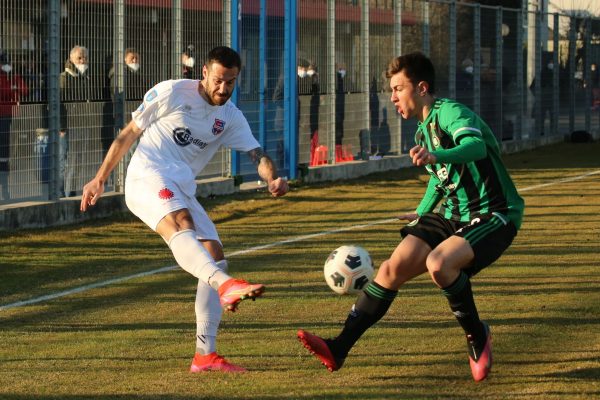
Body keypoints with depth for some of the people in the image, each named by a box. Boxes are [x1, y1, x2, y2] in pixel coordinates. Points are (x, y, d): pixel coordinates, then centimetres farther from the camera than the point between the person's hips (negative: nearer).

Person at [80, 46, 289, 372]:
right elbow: (128, 134, 5)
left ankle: (205, 355, -3)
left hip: (182, 191, 7)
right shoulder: (171, 93, -1)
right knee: (181, 224, -36)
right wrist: (100, 178, 5)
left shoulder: (231, 118, 13)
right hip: (148, 177, -7)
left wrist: (272, 179, -23)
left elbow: (257, 154, 0)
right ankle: (226, 286, -65)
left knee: (215, 258, -4)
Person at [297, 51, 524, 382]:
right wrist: (424, 212, 43)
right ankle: (338, 349, -7)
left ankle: (477, 336, -7)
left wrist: (436, 156, -57)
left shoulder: (451, 113, -16)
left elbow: (476, 146, -39)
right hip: (452, 215, 8)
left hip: (493, 216, -8)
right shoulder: (423, 131, 12)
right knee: (394, 267, -8)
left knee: (438, 263, -33)